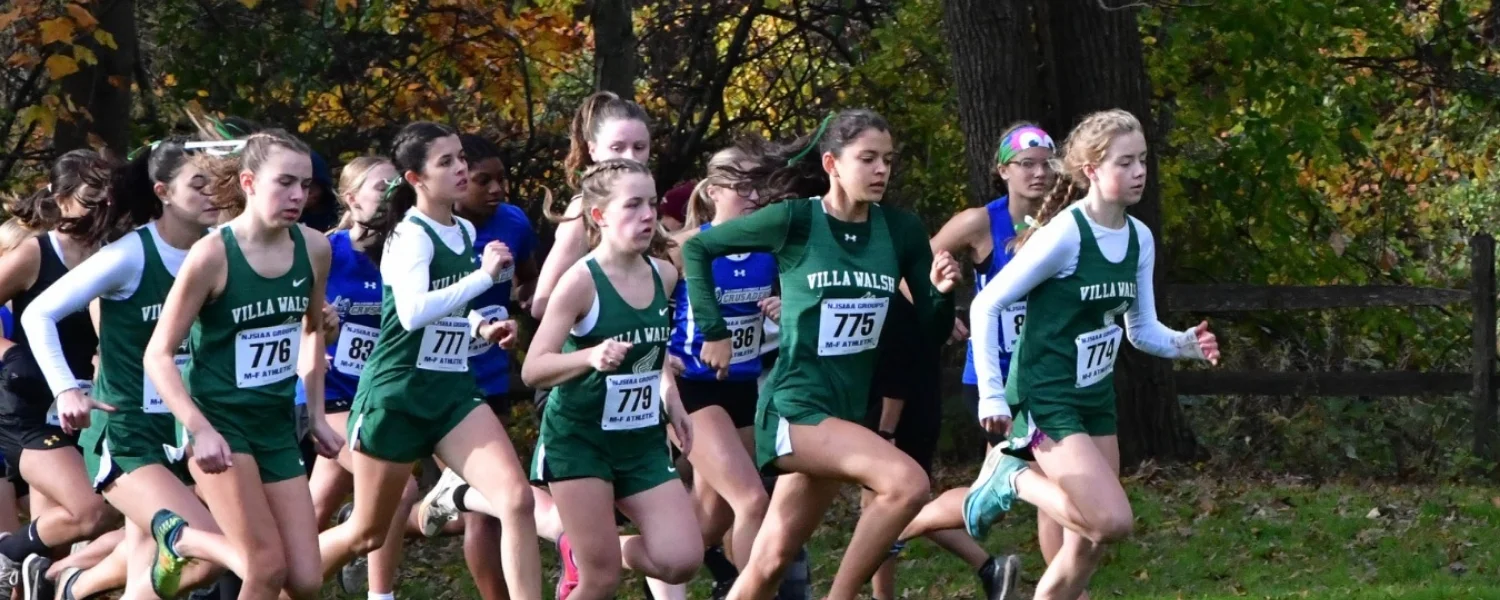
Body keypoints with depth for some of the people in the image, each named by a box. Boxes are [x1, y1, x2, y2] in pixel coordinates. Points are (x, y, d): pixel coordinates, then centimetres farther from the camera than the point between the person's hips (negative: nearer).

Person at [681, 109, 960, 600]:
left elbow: (932, 325, 8)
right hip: (796, 407, -5)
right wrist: (714, 333, -2)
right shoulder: (796, 220, -10)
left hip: (848, 410, 5)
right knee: (907, 482, -26)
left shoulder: (901, 229, 3)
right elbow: (697, 248, 0)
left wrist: (941, 291, -13)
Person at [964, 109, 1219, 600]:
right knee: (1112, 521, -20)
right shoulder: (1064, 234, -19)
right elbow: (986, 306, -14)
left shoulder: (1139, 239, 3)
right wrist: (992, 394, -17)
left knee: (1088, 542, 7)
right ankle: (1014, 481, 3)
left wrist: (1185, 344, -10)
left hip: (1095, 401, 8)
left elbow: (1142, 330, 11)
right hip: (1046, 402, -8)